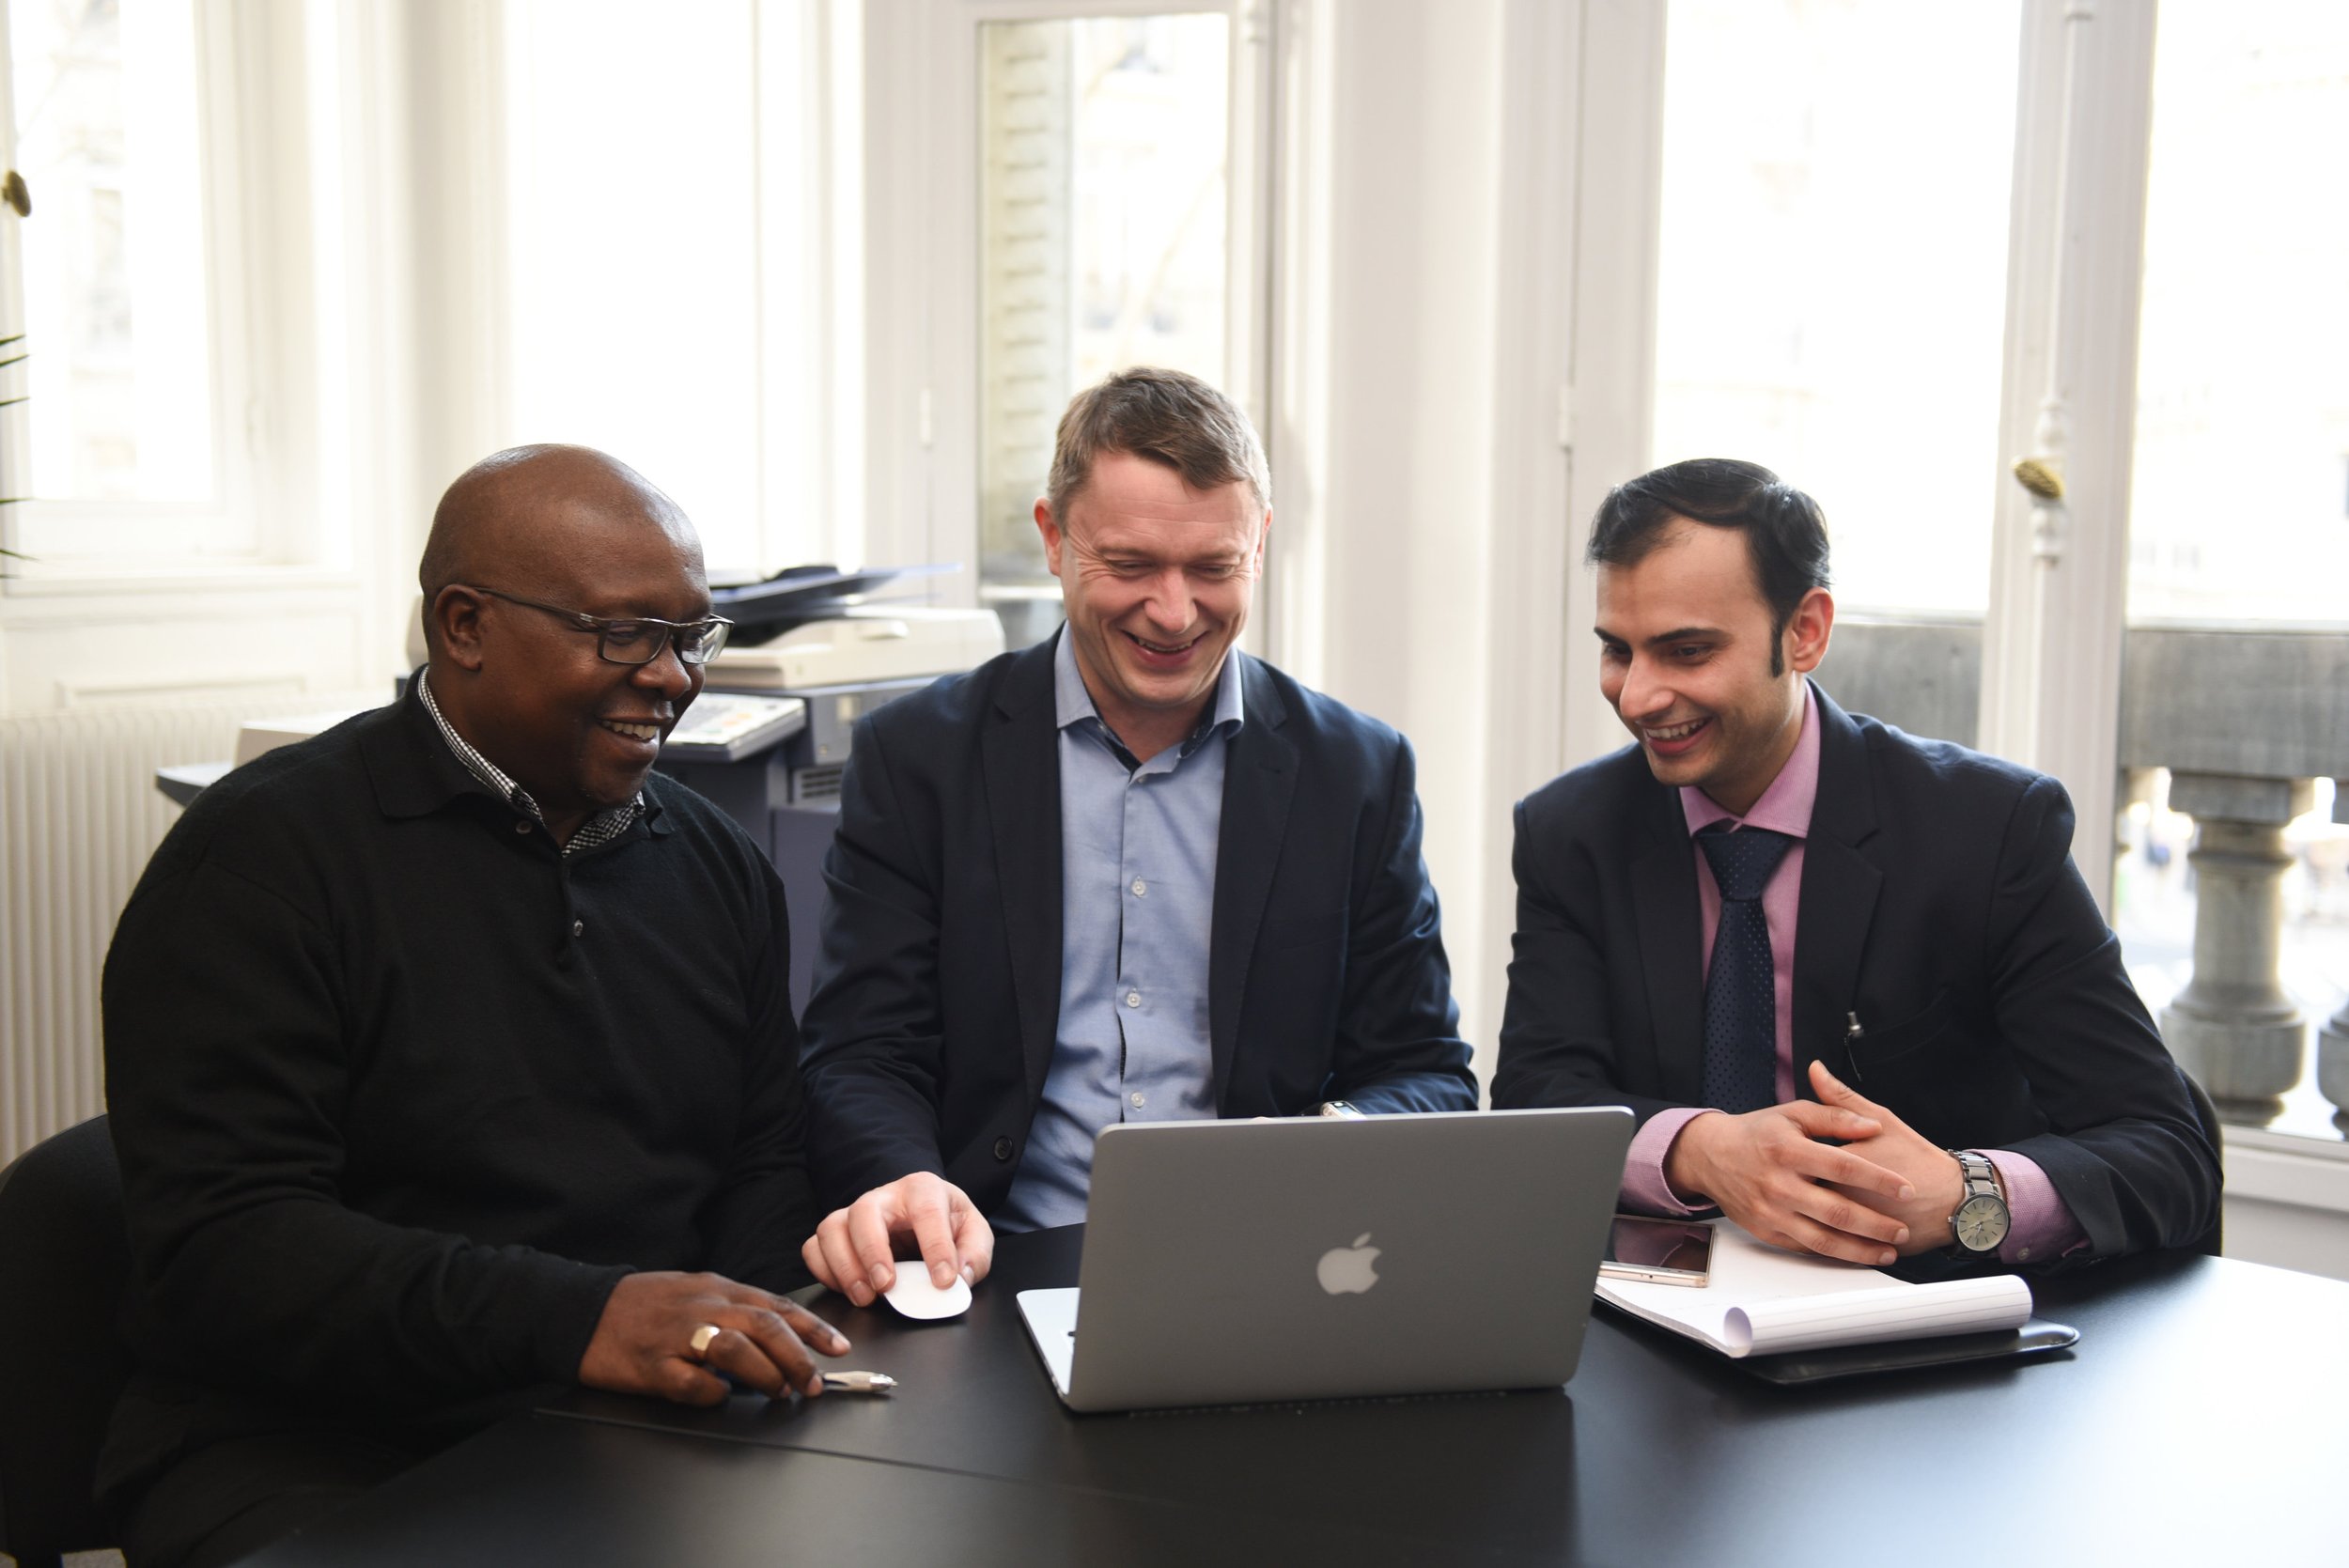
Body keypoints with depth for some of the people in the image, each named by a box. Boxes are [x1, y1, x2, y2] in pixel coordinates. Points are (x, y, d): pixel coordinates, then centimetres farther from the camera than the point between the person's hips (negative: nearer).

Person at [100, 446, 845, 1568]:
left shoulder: (719, 866, 13)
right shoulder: (261, 853, -6)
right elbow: (218, 1242, -16)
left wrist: (741, 1340, -6)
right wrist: (574, 1317, -28)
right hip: (319, 1463, -5)